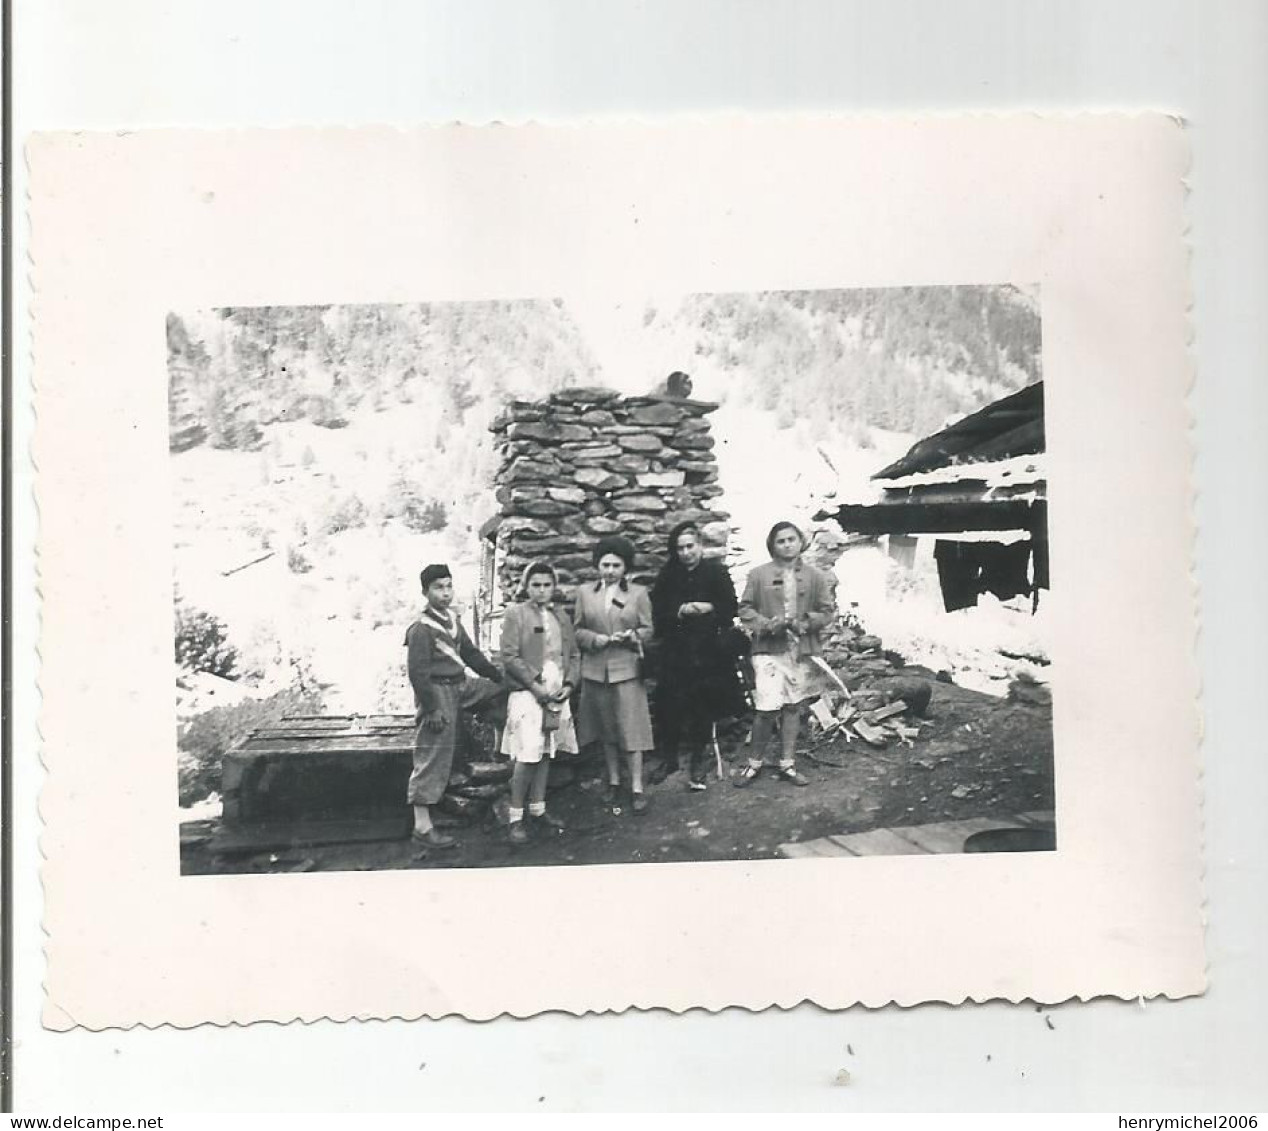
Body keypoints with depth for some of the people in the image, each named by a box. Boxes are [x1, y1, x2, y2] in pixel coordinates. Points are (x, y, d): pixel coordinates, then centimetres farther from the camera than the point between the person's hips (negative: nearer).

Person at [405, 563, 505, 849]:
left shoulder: (453, 621, 9)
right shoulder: (421, 629, -16)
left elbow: (471, 654, 18)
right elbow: (417, 672, -19)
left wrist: (499, 678, 17)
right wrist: (431, 709, -21)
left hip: (462, 686, 8)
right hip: (438, 692, -8)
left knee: (500, 691, 12)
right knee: (432, 758, -5)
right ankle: (422, 826, 0)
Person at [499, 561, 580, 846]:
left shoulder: (562, 619, 15)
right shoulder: (515, 614, -3)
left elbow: (574, 656, 15)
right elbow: (509, 657, -9)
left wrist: (569, 684, -2)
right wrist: (536, 686, -14)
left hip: (557, 696, 6)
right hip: (528, 694, -6)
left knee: (546, 754, 10)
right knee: (527, 757, -9)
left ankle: (538, 809, 21)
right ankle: (516, 819, -2)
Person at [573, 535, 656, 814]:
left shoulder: (638, 593, 4)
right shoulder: (585, 593, 7)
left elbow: (647, 630, 5)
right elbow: (577, 630, 8)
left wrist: (632, 636, -15)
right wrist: (594, 638, -11)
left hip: (627, 669, -2)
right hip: (595, 670, 2)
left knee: (631, 729, -4)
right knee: (606, 731, 10)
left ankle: (636, 788, 1)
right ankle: (613, 782, 23)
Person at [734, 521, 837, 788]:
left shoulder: (816, 577, 6)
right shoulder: (759, 575, 1)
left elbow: (828, 611, 6)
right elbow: (745, 609, 2)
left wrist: (804, 624, -11)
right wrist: (766, 624, -15)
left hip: (803, 651, 3)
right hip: (769, 649, -3)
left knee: (793, 708, 10)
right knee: (767, 709, -9)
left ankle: (787, 764, 22)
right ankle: (754, 764, 9)